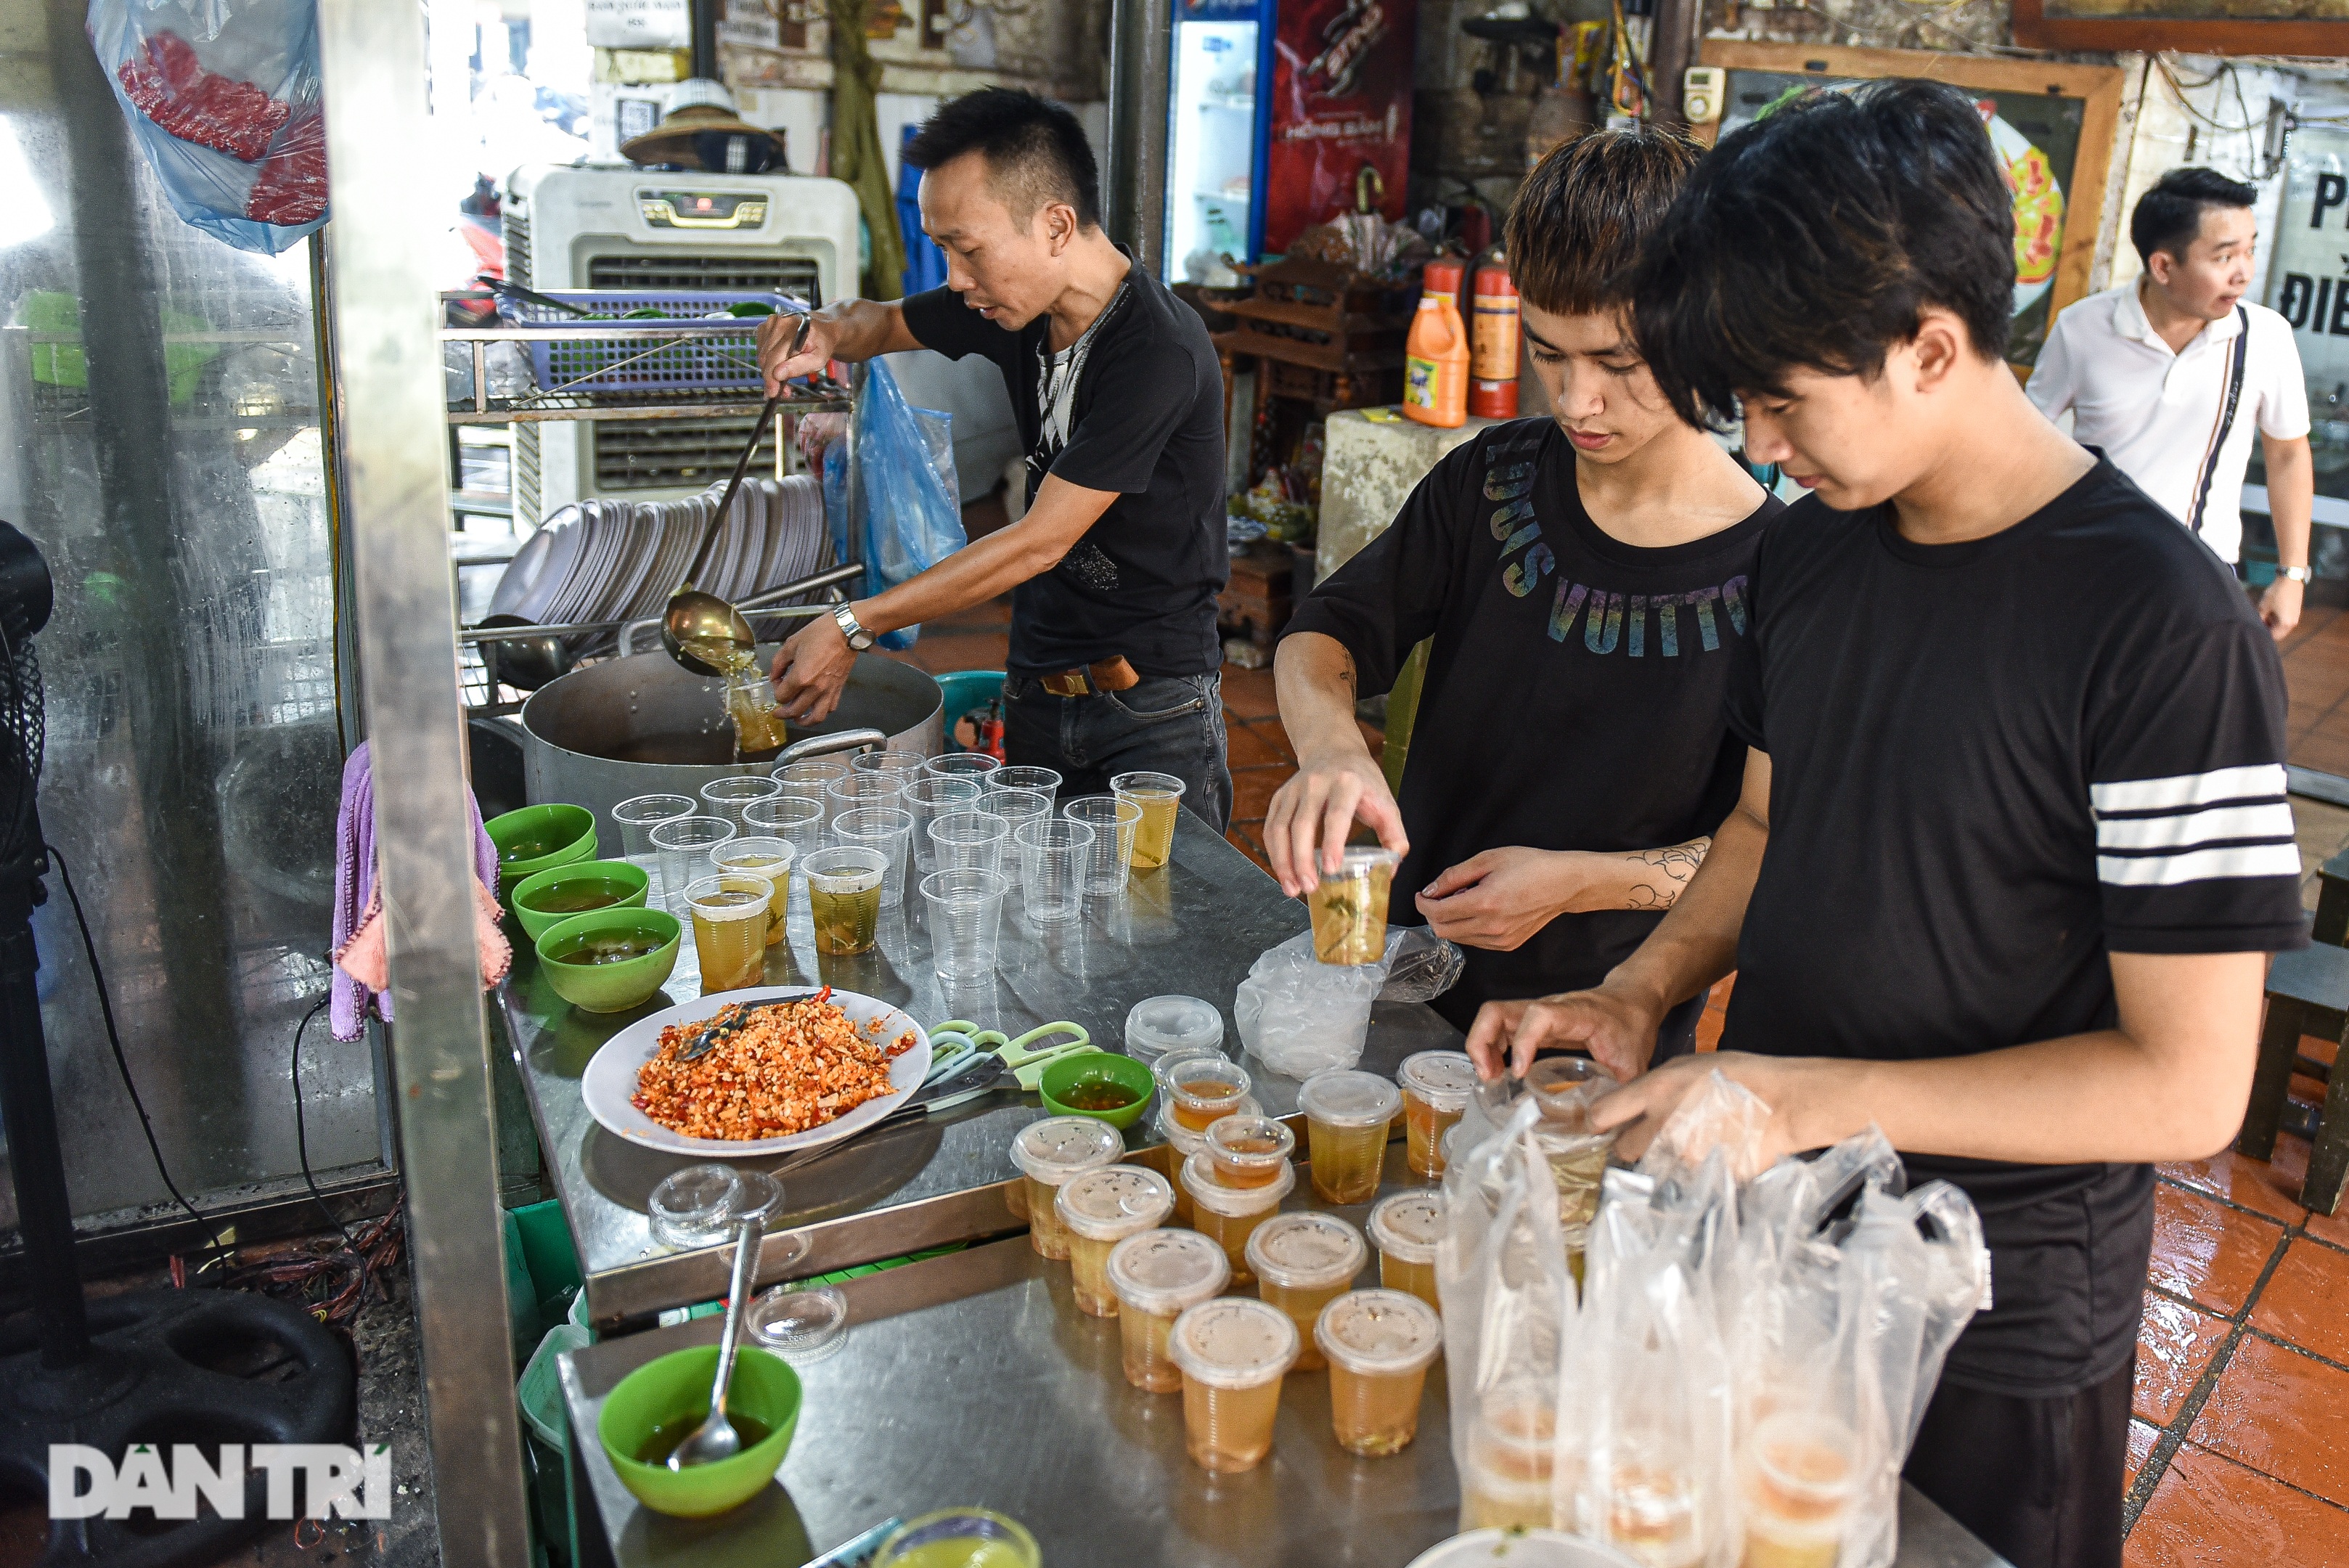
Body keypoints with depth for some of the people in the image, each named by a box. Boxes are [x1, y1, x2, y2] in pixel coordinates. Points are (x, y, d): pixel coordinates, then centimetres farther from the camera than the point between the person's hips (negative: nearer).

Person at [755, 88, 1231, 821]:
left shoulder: (1158, 351, -22)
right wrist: (830, 330, -5)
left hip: (1154, 705, -6)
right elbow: (885, 321, 21)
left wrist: (855, 625, -18)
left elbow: (1040, 543, -22)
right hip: (1037, 687, 7)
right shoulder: (1013, 303, 1)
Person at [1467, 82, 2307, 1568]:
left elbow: (2188, 1085, -22)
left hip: (1993, 1329, -6)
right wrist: (1640, 996, -5)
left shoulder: (2168, 628, -24)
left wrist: (1817, 1097, -25)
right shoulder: (1810, 550, -2)